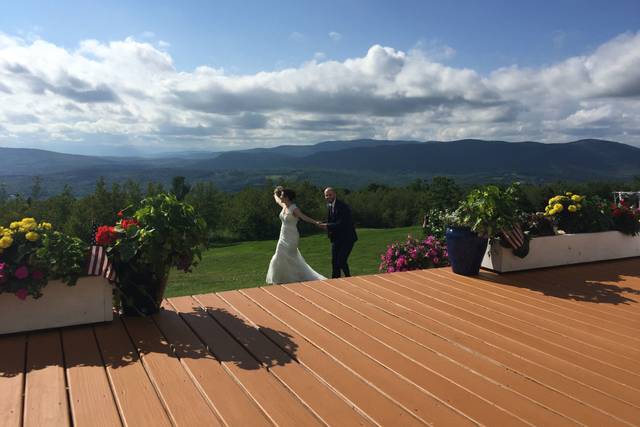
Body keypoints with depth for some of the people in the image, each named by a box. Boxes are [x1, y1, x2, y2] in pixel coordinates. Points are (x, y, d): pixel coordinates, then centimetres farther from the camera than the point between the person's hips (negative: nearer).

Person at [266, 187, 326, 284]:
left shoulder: (294, 209, -16)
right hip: (284, 238, 8)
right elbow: (277, 200, 29)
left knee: (282, 260, -8)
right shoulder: (284, 206, 7)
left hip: (291, 238, -8)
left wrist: (315, 222, -44)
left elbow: (304, 217, -30)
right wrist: (275, 194, 48)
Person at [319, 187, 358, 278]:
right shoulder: (329, 206, 6)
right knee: (334, 261, 9)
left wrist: (327, 226, -25)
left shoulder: (343, 206, -19)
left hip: (347, 238, -7)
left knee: (341, 260, -13)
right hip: (336, 238, 8)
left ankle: (348, 278, 8)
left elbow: (342, 224, -26)